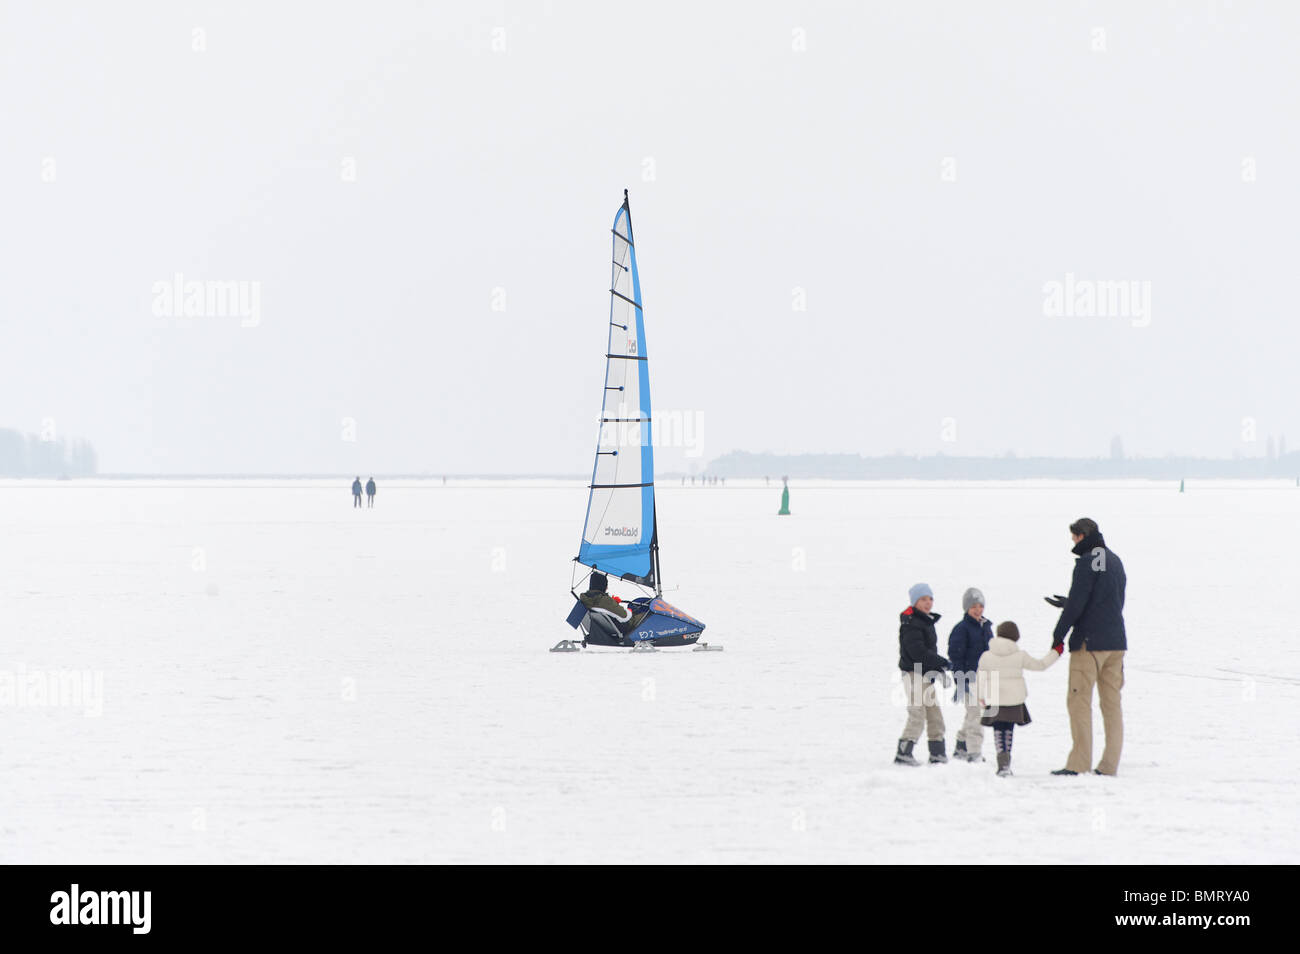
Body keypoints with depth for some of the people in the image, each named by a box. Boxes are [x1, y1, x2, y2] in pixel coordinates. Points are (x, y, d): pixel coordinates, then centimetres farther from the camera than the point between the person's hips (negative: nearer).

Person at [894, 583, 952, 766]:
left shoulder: (927, 622, 16)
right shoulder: (911, 624, -16)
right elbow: (918, 652, -23)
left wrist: (941, 672, 14)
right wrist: (942, 663, -17)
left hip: (926, 675, 10)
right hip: (914, 674, -10)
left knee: (935, 714, 13)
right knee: (918, 714, -14)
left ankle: (937, 753, 21)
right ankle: (903, 753, -14)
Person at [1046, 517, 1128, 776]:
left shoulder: (1087, 562, -11)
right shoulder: (1115, 561, 16)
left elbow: (1077, 603, -15)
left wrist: (1059, 635, -7)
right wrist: (1067, 604, 27)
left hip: (1089, 642, -8)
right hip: (1116, 642, 8)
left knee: (1078, 699, -5)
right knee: (1112, 702, 8)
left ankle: (1079, 762, -10)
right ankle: (1110, 764, 6)